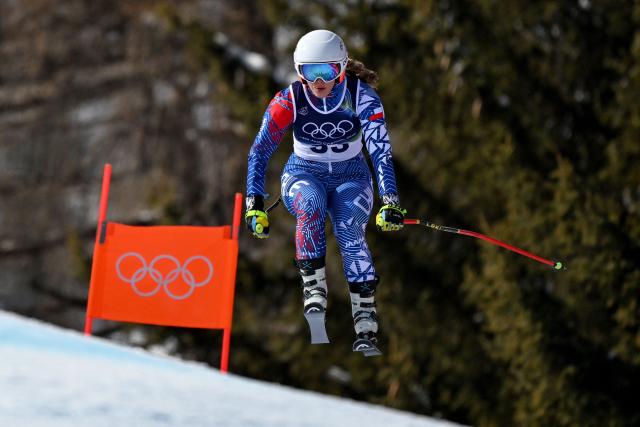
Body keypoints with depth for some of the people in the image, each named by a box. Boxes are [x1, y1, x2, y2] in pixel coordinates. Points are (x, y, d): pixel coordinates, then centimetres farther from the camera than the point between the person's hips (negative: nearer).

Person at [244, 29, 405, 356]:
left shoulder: (361, 96, -19)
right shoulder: (290, 100, -17)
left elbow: (381, 151, -25)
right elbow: (260, 151, -14)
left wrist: (390, 203, -36)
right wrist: (254, 205, -23)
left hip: (350, 177, 0)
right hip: (304, 175, 0)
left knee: (350, 232, -27)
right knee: (311, 206, -35)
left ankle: (366, 320, -22)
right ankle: (314, 289, -33)